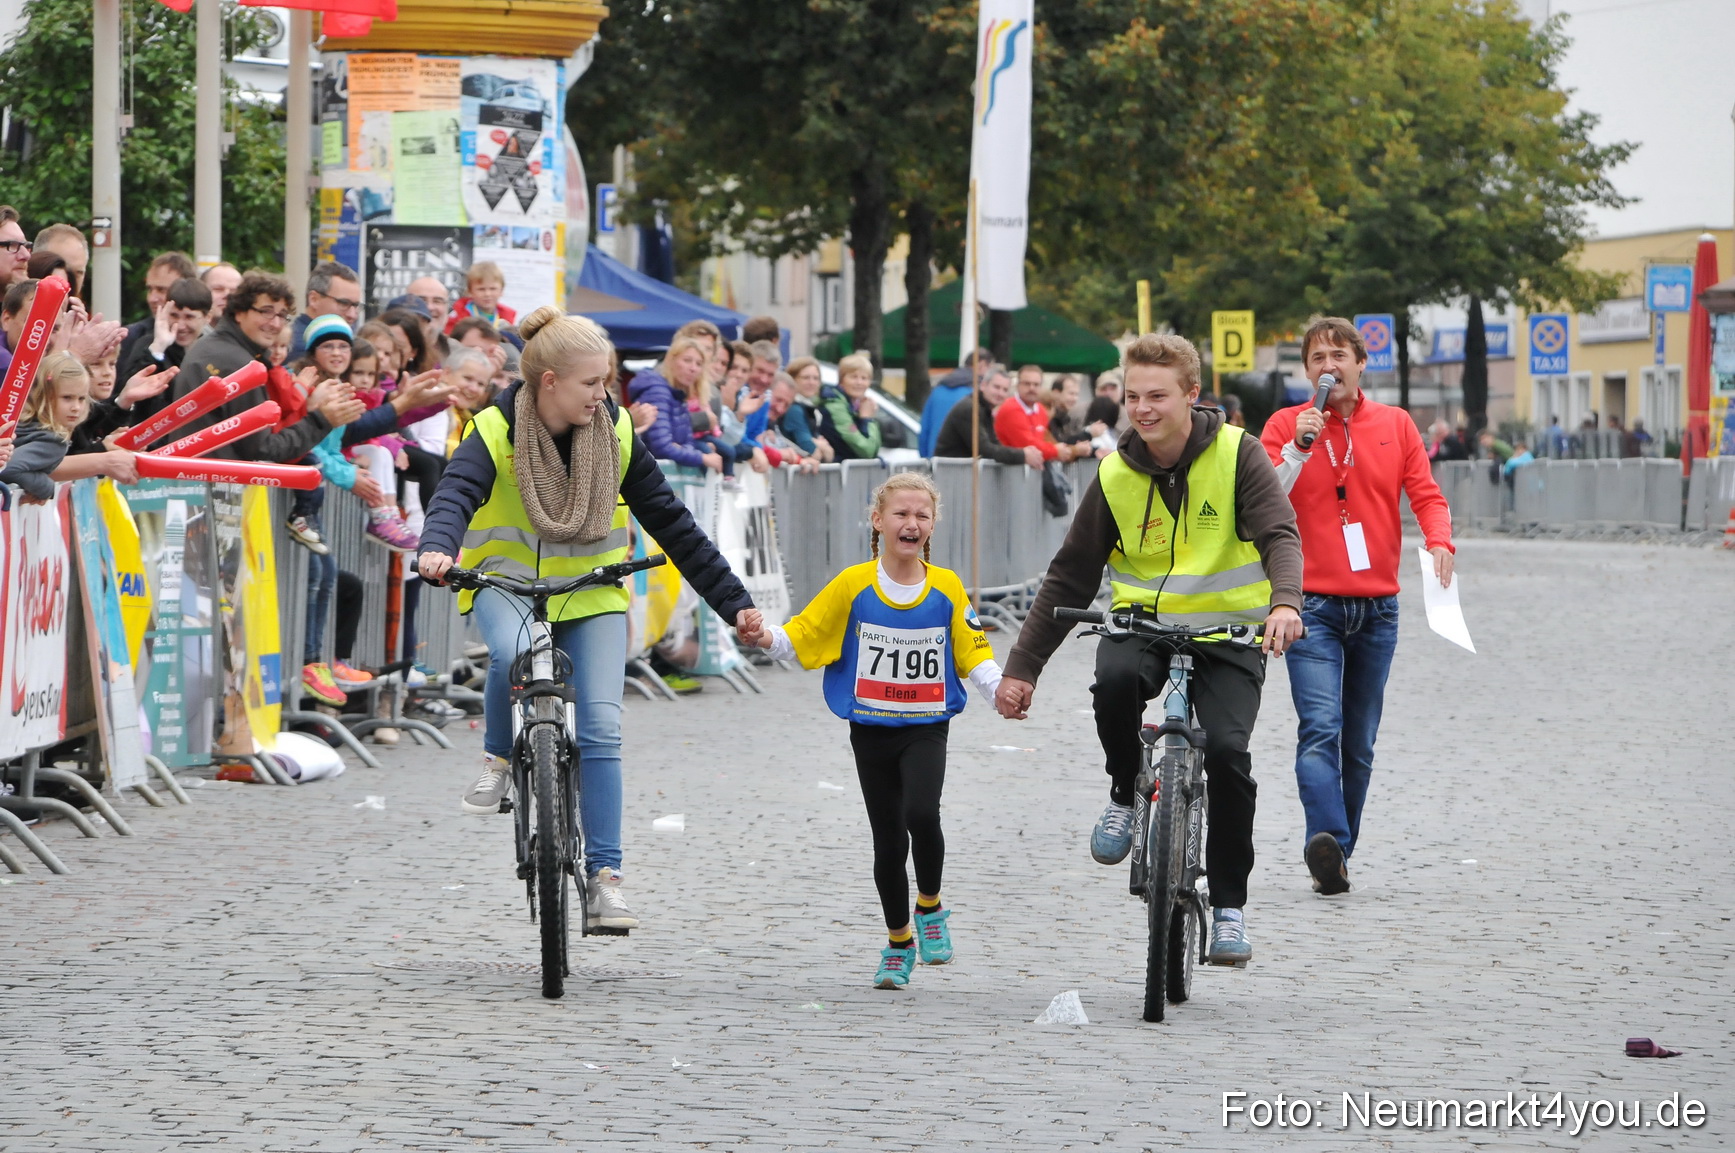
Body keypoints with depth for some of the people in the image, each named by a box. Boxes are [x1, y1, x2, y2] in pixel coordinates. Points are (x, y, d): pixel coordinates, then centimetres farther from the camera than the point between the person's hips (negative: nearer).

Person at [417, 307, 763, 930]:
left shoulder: (614, 434, -7)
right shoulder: (497, 433, -16)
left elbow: (674, 524, -2)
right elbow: (455, 493, -33)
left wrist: (733, 602, -5)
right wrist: (438, 550, -57)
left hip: (591, 592, 2)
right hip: (508, 578, -2)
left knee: (601, 728, -13)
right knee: (511, 651, -37)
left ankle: (605, 875, -8)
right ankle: (499, 759, -9)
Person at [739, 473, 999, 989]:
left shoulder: (947, 588, -1)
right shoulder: (853, 585, -4)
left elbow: (974, 654, 4)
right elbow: (799, 636, -3)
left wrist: (1003, 692, -12)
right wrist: (764, 638, -23)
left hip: (926, 728, -1)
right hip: (871, 730, 1)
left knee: (921, 812, -24)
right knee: (888, 838, 6)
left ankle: (929, 907, 3)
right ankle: (899, 942, 26)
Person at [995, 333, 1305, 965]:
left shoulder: (1236, 454, -7)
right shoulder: (1115, 475, 0)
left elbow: (1278, 534, -17)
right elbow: (1070, 577, 5)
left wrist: (1285, 601, -39)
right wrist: (1021, 667, 3)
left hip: (1227, 630, -2)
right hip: (1143, 622, 2)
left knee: (1226, 749, -23)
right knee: (1114, 682, -33)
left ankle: (1228, 905, -8)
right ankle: (1127, 795, -4)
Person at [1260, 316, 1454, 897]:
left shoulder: (1396, 425, 9)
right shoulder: (1286, 424, 3)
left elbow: (1426, 495, 7)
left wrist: (1440, 542, -13)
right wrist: (1298, 448, -16)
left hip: (1377, 607, 3)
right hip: (1313, 603, -3)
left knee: (1360, 740, 8)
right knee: (1321, 728, -19)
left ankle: (1338, 851, 16)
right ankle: (1327, 846, -32)